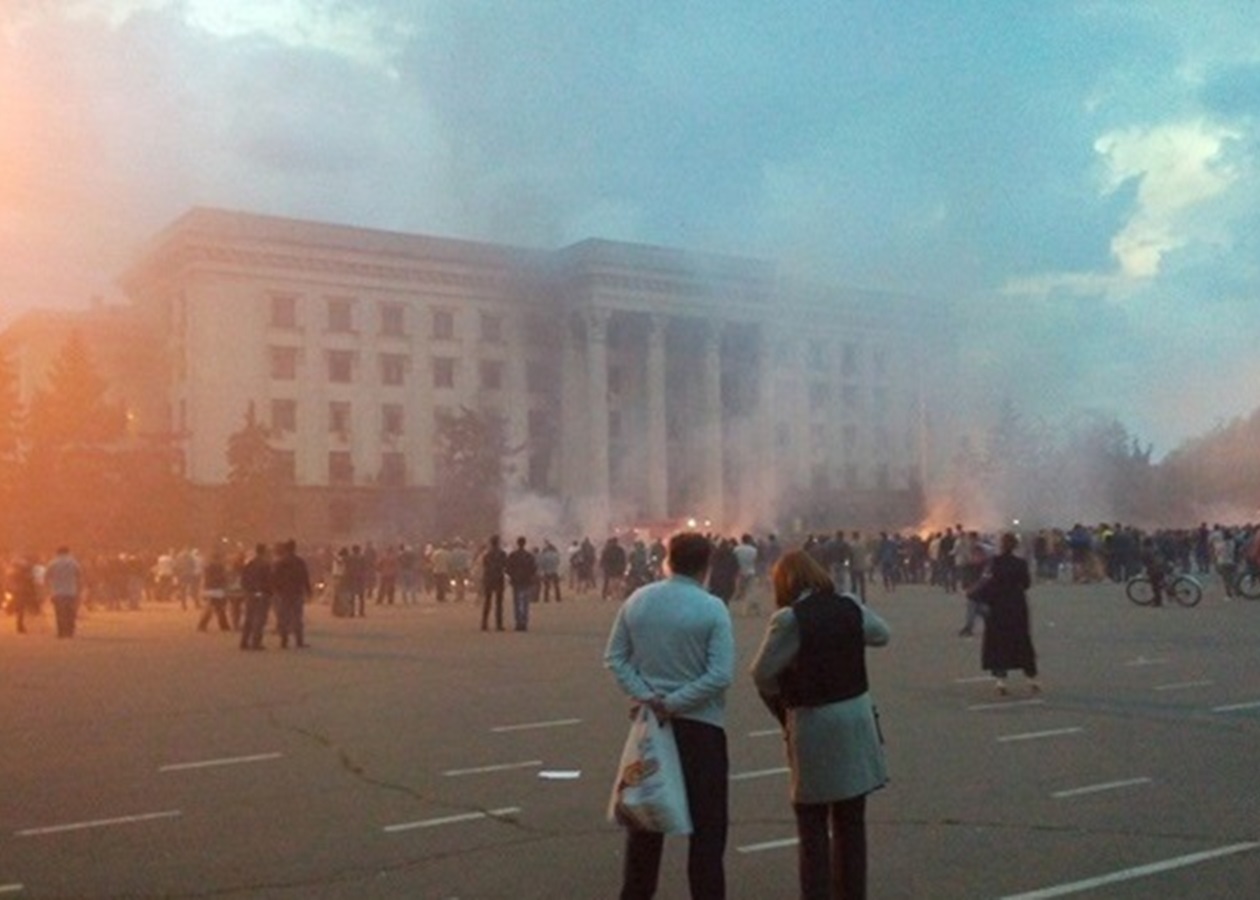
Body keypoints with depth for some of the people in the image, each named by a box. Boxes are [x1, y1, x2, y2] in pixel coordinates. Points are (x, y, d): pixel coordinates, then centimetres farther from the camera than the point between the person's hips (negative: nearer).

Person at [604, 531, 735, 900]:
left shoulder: (636, 601, 1)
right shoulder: (712, 609, -13)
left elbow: (615, 658, 2)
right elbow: (721, 675, -19)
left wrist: (647, 696, -7)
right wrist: (674, 703, -15)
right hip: (700, 722, -5)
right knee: (706, 820, 4)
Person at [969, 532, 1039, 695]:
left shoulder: (995, 562, -13)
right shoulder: (1021, 564, -4)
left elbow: (986, 584, -17)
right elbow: (1026, 584, 6)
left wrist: (972, 594, -3)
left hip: (997, 609, -3)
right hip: (1017, 608, 3)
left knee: (997, 644, 6)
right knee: (1023, 644, 14)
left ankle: (1001, 680, -1)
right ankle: (1032, 679, 19)